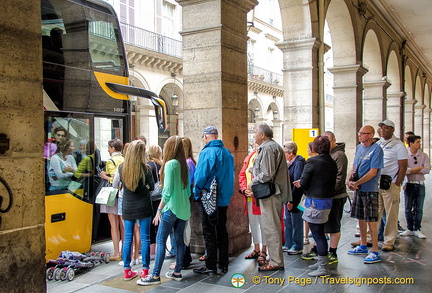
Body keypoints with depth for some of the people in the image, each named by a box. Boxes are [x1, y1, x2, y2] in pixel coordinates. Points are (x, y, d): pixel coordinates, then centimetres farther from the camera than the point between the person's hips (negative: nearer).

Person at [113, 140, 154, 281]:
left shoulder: (121, 167, -4)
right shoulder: (145, 168, -13)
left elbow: (114, 185, 11)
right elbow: (152, 187, 0)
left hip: (127, 208, 3)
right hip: (143, 207, -3)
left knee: (127, 238, 11)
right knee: (145, 238, 5)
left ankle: (127, 270, 18)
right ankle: (145, 270, 11)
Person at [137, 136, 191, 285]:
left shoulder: (170, 164, -13)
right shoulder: (184, 164, 9)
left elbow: (167, 191, -17)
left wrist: (159, 210, -12)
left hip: (172, 208, -8)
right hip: (184, 208, 8)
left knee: (160, 240, -3)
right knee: (179, 239, 12)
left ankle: (155, 276, -1)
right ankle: (177, 272, 19)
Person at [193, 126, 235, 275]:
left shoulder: (207, 152, -15)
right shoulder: (227, 152, 7)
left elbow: (201, 175, -20)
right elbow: (230, 175, 11)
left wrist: (197, 192, -6)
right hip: (224, 197, 7)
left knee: (209, 231, 1)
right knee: (222, 230, 14)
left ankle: (211, 265, 7)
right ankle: (223, 264, 22)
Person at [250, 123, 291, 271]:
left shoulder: (267, 148, -15)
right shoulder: (274, 146, 18)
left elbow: (267, 174, -23)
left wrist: (253, 182, -9)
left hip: (270, 194, -11)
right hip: (275, 192, 11)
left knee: (271, 227, -4)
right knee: (274, 226, 16)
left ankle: (276, 262, 3)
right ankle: (275, 258, 26)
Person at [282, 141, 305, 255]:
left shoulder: (298, 163, -16)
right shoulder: (290, 163, 12)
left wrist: (292, 200, -21)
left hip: (295, 199, -9)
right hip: (288, 198, 9)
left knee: (296, 222, 2)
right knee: (287, 221, 16)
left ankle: (298, 247, 13)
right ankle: (289, 244, 27)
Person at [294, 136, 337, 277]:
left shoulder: (312, 162, -16)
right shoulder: (332, 163, 6)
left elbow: (304, 182, -17)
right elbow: (332, 182, 13)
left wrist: (300, 183, 9)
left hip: (315, 201, -8)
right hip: (328, 200, 8)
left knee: (317, 233, -1)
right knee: (320, 232, 19)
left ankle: (323, 268, 5)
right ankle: (321, 262, 31)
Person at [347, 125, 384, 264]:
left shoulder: (376, 149, -12)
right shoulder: (359, 147, 10)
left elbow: (373, 172, -17)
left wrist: (356, 183, -18)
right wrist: (349, 180, -4)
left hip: (370, 190, -7)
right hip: (358, 189, 7)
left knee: (371, 220, -4)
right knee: (360, 217, 16)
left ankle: (375, 252, 5)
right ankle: (363, 246, 31)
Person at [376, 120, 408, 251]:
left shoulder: (398, 145, -3)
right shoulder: (377, 144, 13)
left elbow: (403, 167, -6)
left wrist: (396, 185, -11)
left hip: (390, 185, -5)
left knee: (391, 215, 1)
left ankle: (389, 242, 9)